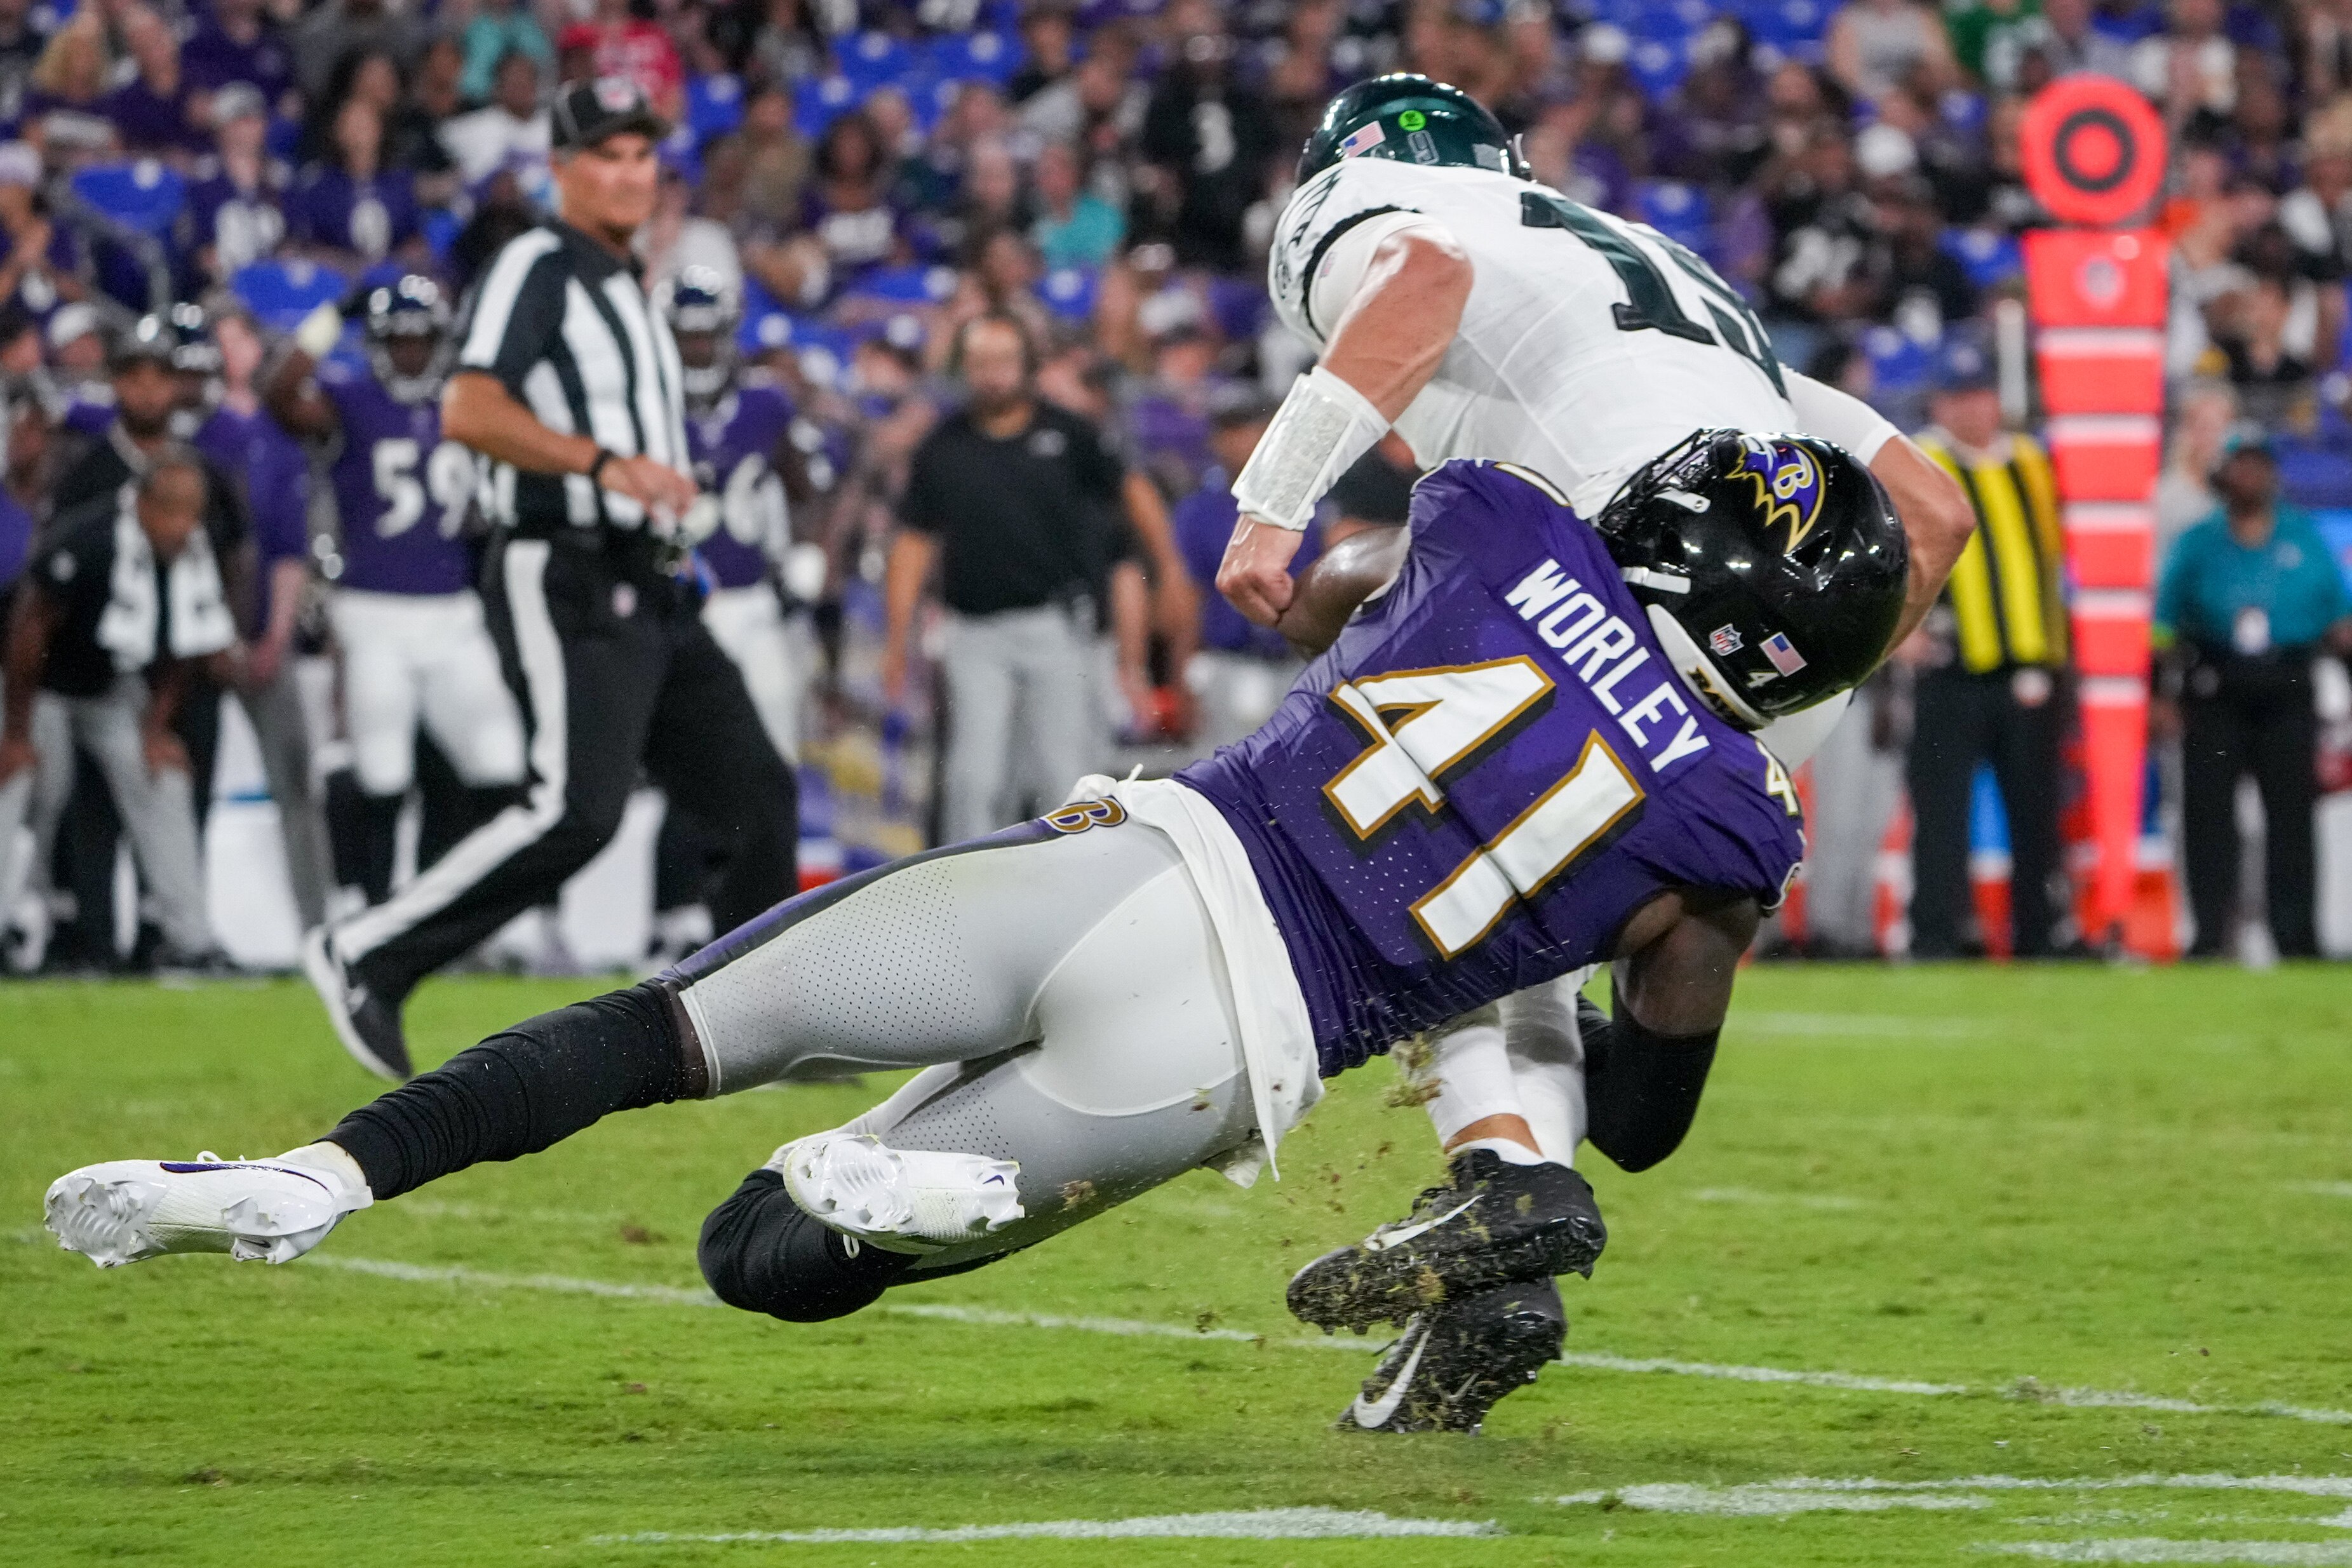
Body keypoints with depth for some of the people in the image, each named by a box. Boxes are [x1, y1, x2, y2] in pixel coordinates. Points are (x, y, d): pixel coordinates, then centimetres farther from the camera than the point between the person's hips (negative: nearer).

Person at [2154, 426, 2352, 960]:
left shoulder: (2306, 538, 10)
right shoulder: (2197, 544, 7)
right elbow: (2165, 621, 7)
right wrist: (2161, 692, -1)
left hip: (2287, 691, 1)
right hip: (2215, 692, 0)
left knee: (2291, 811, -1)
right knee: (2208, 811, -4)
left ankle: (2296, 934, 4)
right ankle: (2212, 931, 1)